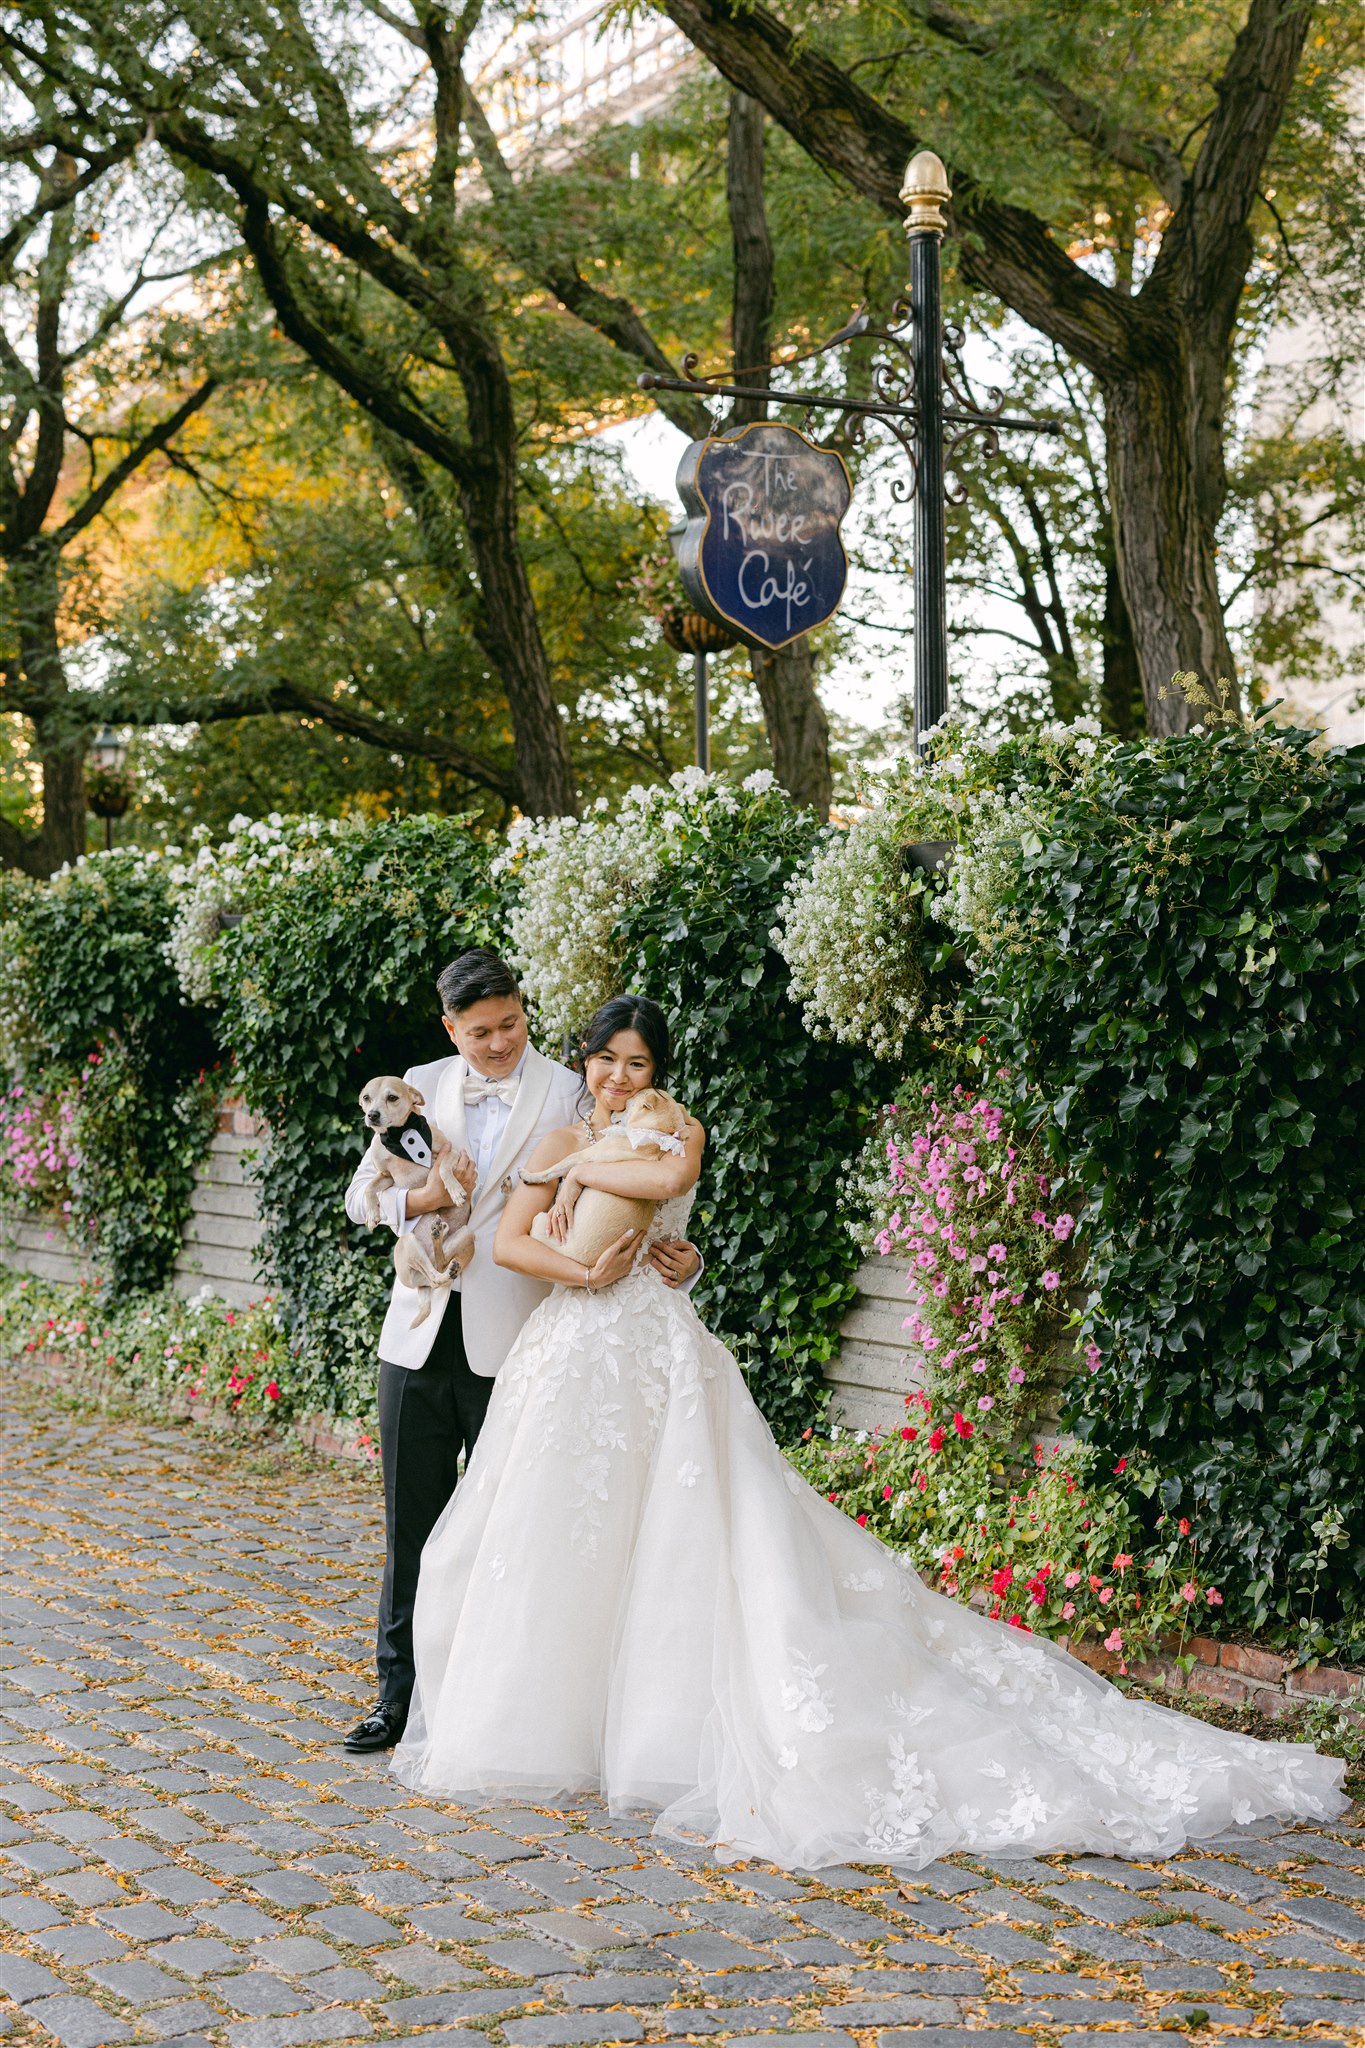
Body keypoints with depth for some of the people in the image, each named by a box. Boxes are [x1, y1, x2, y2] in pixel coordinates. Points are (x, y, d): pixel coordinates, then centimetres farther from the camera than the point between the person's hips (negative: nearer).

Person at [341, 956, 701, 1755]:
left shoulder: (570, 1096, -1)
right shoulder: (423, 1087, 9)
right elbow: (362, 1192, 9)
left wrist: (674, 1260, -22)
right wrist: (420, 1199, -12)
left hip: (510, 1346, -3)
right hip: (420, 1337, 3)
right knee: (412, 1523, 9)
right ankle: (403, 1692, 19)